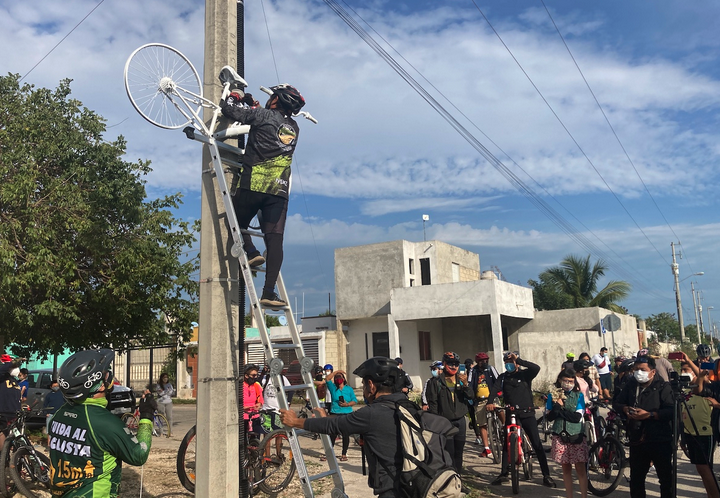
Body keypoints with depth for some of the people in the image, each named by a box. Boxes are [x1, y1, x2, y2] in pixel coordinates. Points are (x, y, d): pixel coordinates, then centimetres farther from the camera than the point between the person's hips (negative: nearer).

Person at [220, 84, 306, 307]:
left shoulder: (264, 116, 1)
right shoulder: (294, 128, 18)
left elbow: (229, 109, 3)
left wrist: (233, 97, 25)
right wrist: (255, 108, 41)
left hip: (254, 184, -4)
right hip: (280, 189, 4)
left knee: (237, 221, 21)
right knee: (274, 241, -2)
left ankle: (251, 251, -3)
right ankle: (268, 293, -7)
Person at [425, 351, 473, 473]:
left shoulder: (461, 380, 10)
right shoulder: (436, 383, -2)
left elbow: (470, 396, -1)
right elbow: (432, 404, -3)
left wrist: (465, 384, -18)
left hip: (460, 421, 4)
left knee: (459, 452, 11)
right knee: (449, 453, -8)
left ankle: (458, 475, 23)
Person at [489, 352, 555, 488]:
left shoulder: (525, 374, 1)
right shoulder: (503, 377, 7)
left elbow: (536, 368, -20)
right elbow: (495, 389, -10)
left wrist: (518, 360, -23)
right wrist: (490, 402, -28)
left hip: (527, 413, -2)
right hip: (511, 414, 3)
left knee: (537, 444, -2)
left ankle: (546, 475, 6)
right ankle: (504, 473, 20)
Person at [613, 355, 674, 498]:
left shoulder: (663, 387, -8)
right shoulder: (631, 385, 7)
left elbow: (671, 411, -20)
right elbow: (616, 403, 14)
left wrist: (649, 414, -25)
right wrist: (625, 409, -6)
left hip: (660, 441, -5)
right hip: (637, 440, 5)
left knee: (666, 478, 7)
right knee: (636, 477, 16)